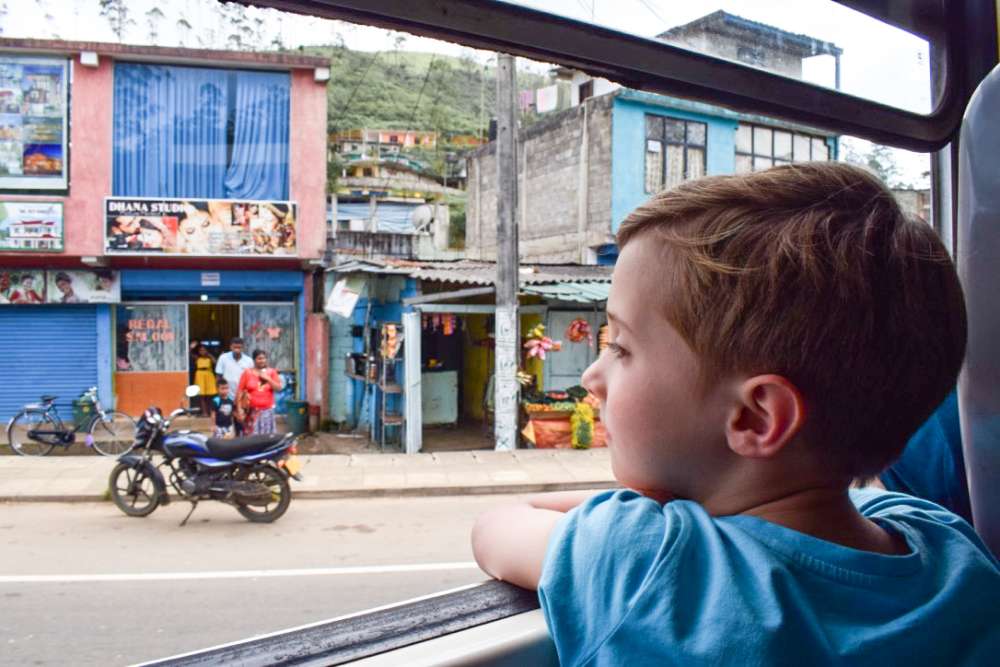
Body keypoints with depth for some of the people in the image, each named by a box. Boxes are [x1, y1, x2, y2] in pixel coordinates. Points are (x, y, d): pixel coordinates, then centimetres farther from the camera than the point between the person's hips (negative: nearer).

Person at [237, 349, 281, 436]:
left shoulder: (272, 372, 7)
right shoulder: (247, 372, 2)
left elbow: (278, 388, 2)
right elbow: (239, 391, 2)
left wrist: (267, 378, -9)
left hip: (267, 410, 2)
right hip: (252, 411, -2)